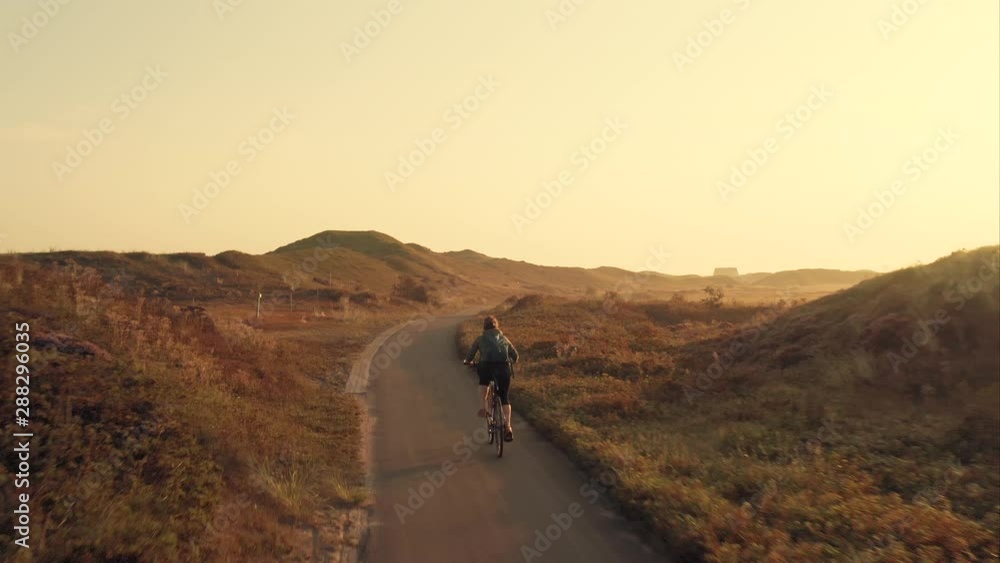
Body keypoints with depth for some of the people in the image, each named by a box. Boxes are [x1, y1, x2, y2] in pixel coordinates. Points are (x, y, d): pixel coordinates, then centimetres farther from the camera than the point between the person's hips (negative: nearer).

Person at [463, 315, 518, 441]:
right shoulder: (503, 338, 26)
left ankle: (483, 408, 11)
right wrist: (511, 362, 48)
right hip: (503, 366, 1)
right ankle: (508, 427, -1)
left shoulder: (480, 339, 21)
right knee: (505, 398, 10)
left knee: (484, 386, 32)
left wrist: (468, 361, 41)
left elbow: (470, 355, 18)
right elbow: (515, 355, 26)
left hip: (487, 365, -1)